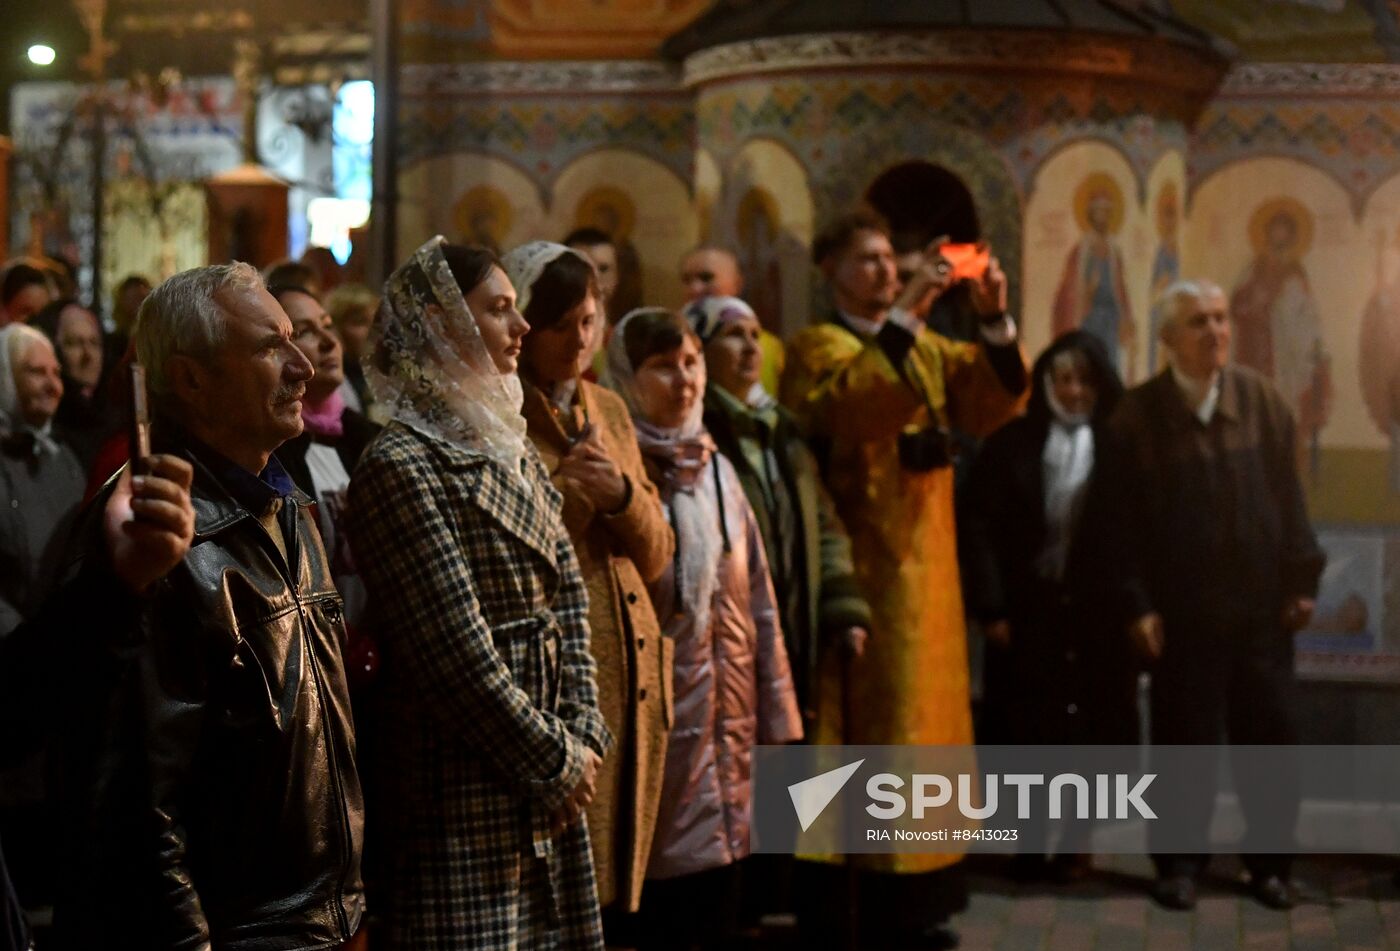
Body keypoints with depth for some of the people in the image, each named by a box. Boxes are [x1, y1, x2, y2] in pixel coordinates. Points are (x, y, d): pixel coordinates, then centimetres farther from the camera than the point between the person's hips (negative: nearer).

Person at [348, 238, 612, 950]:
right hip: (464, 780, -8)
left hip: (551, 783, 8)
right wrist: (553, 759, -10)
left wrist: (583, 736, 1)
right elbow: (457, 651, -17)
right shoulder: (402, 466, -14)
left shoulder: (513, 451, 14)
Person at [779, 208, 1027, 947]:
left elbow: (996, 400, 0)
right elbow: (850, 399, -28)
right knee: (874, 723, -8)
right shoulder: (816, 347, -5)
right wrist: (904, 313, -31)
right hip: (862, 564, -7)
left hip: (922, 561, 7)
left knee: (923, 717, 10)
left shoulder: (926, 348, 15)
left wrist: (995, 320, -15)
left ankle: (911, 892, 18)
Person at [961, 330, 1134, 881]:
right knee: (1026, 731, 5)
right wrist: (990, 607, -9)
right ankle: (1030, 844, 16)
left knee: (1087, 730, 6)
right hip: (1027, 609, 0)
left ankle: (1076, 845, 18)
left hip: (1095, 613, 0)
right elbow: (979, 527, -2)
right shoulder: (1012, 444, 1)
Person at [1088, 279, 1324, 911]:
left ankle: (1269, 861, 20)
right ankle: (1179, 861, 18)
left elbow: (1287, 497, 5)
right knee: (1185, 740, 4)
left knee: (1270, 737, 7)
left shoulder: (1261, 400, 2)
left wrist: (1301, 579, 2)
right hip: (1181, 610, -2)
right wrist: (1133, 603, -8)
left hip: (1261, 603, 2)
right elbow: (1115, 520, -4)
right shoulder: (1137, 416, -5)